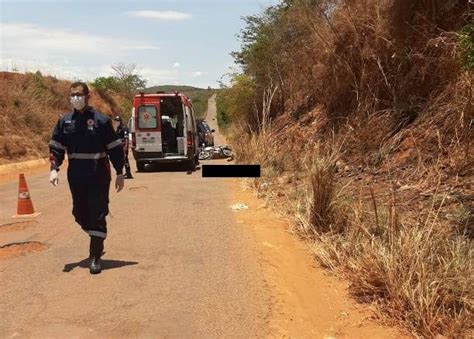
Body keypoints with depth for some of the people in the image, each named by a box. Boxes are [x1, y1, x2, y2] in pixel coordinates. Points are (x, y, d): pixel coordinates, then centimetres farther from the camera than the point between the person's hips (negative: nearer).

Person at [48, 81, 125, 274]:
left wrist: (119, 173, -3)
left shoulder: (101, 120, -6)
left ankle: (95, 257, 3)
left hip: (99, 178, -5)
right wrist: (54, 169, -4)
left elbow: (115, 148, -3)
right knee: (80, 214, 13)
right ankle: (98, 243, 37)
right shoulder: (65, 121, 5)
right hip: (75, 178, 5)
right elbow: (56, 147, 10)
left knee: (97, 215, -4)